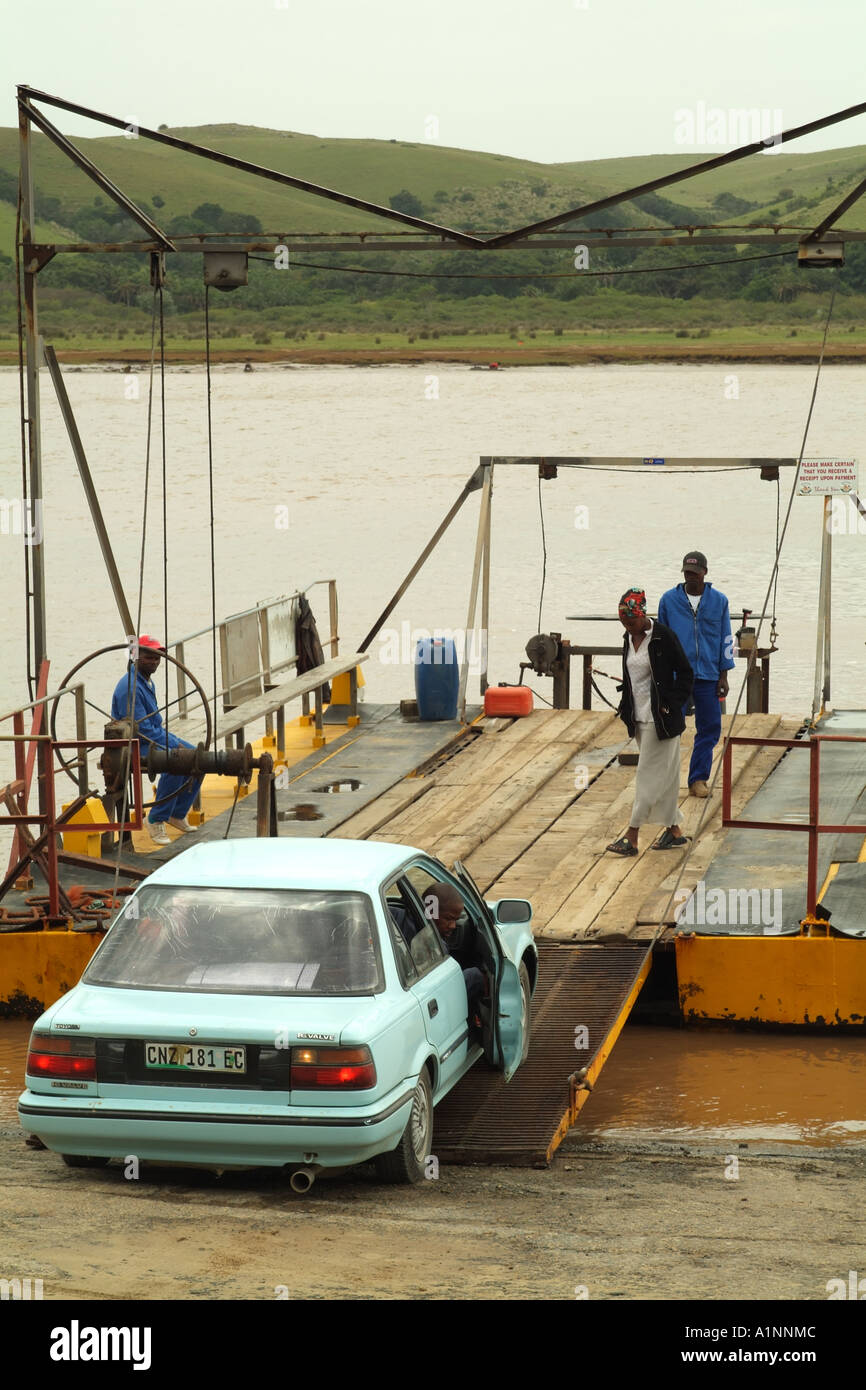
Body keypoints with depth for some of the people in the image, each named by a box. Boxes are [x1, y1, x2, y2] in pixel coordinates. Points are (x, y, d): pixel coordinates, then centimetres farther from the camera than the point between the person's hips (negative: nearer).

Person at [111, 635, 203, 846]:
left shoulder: (148, 681, 11)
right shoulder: (129, 687, -22)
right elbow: (142, 729, -24)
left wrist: (174, 740, 8)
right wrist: (174, 745, -20)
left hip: (156, 736, 10)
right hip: (134, 745, -10)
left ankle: (178, 814, 13)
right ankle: (156, 820, -20)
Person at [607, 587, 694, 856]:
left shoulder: (664, 637, -13)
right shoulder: (629, 638, 9)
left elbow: (685, 673, -9)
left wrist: (671, 705, -15)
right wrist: (625, 707, 12)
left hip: (660, 719, -7)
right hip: (639, 718, 7)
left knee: (649, 776, -5)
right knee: (662, 775, 13)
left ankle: (632, 838, -7)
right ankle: (674, 831, 20)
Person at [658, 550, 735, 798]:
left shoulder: (719, 601, 6)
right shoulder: (669, 600, 5)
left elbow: (726, 639, 8)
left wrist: (723, 676, 4)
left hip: (708, 675, 1)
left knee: (710, 729, 3)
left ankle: (697, 780, 12)